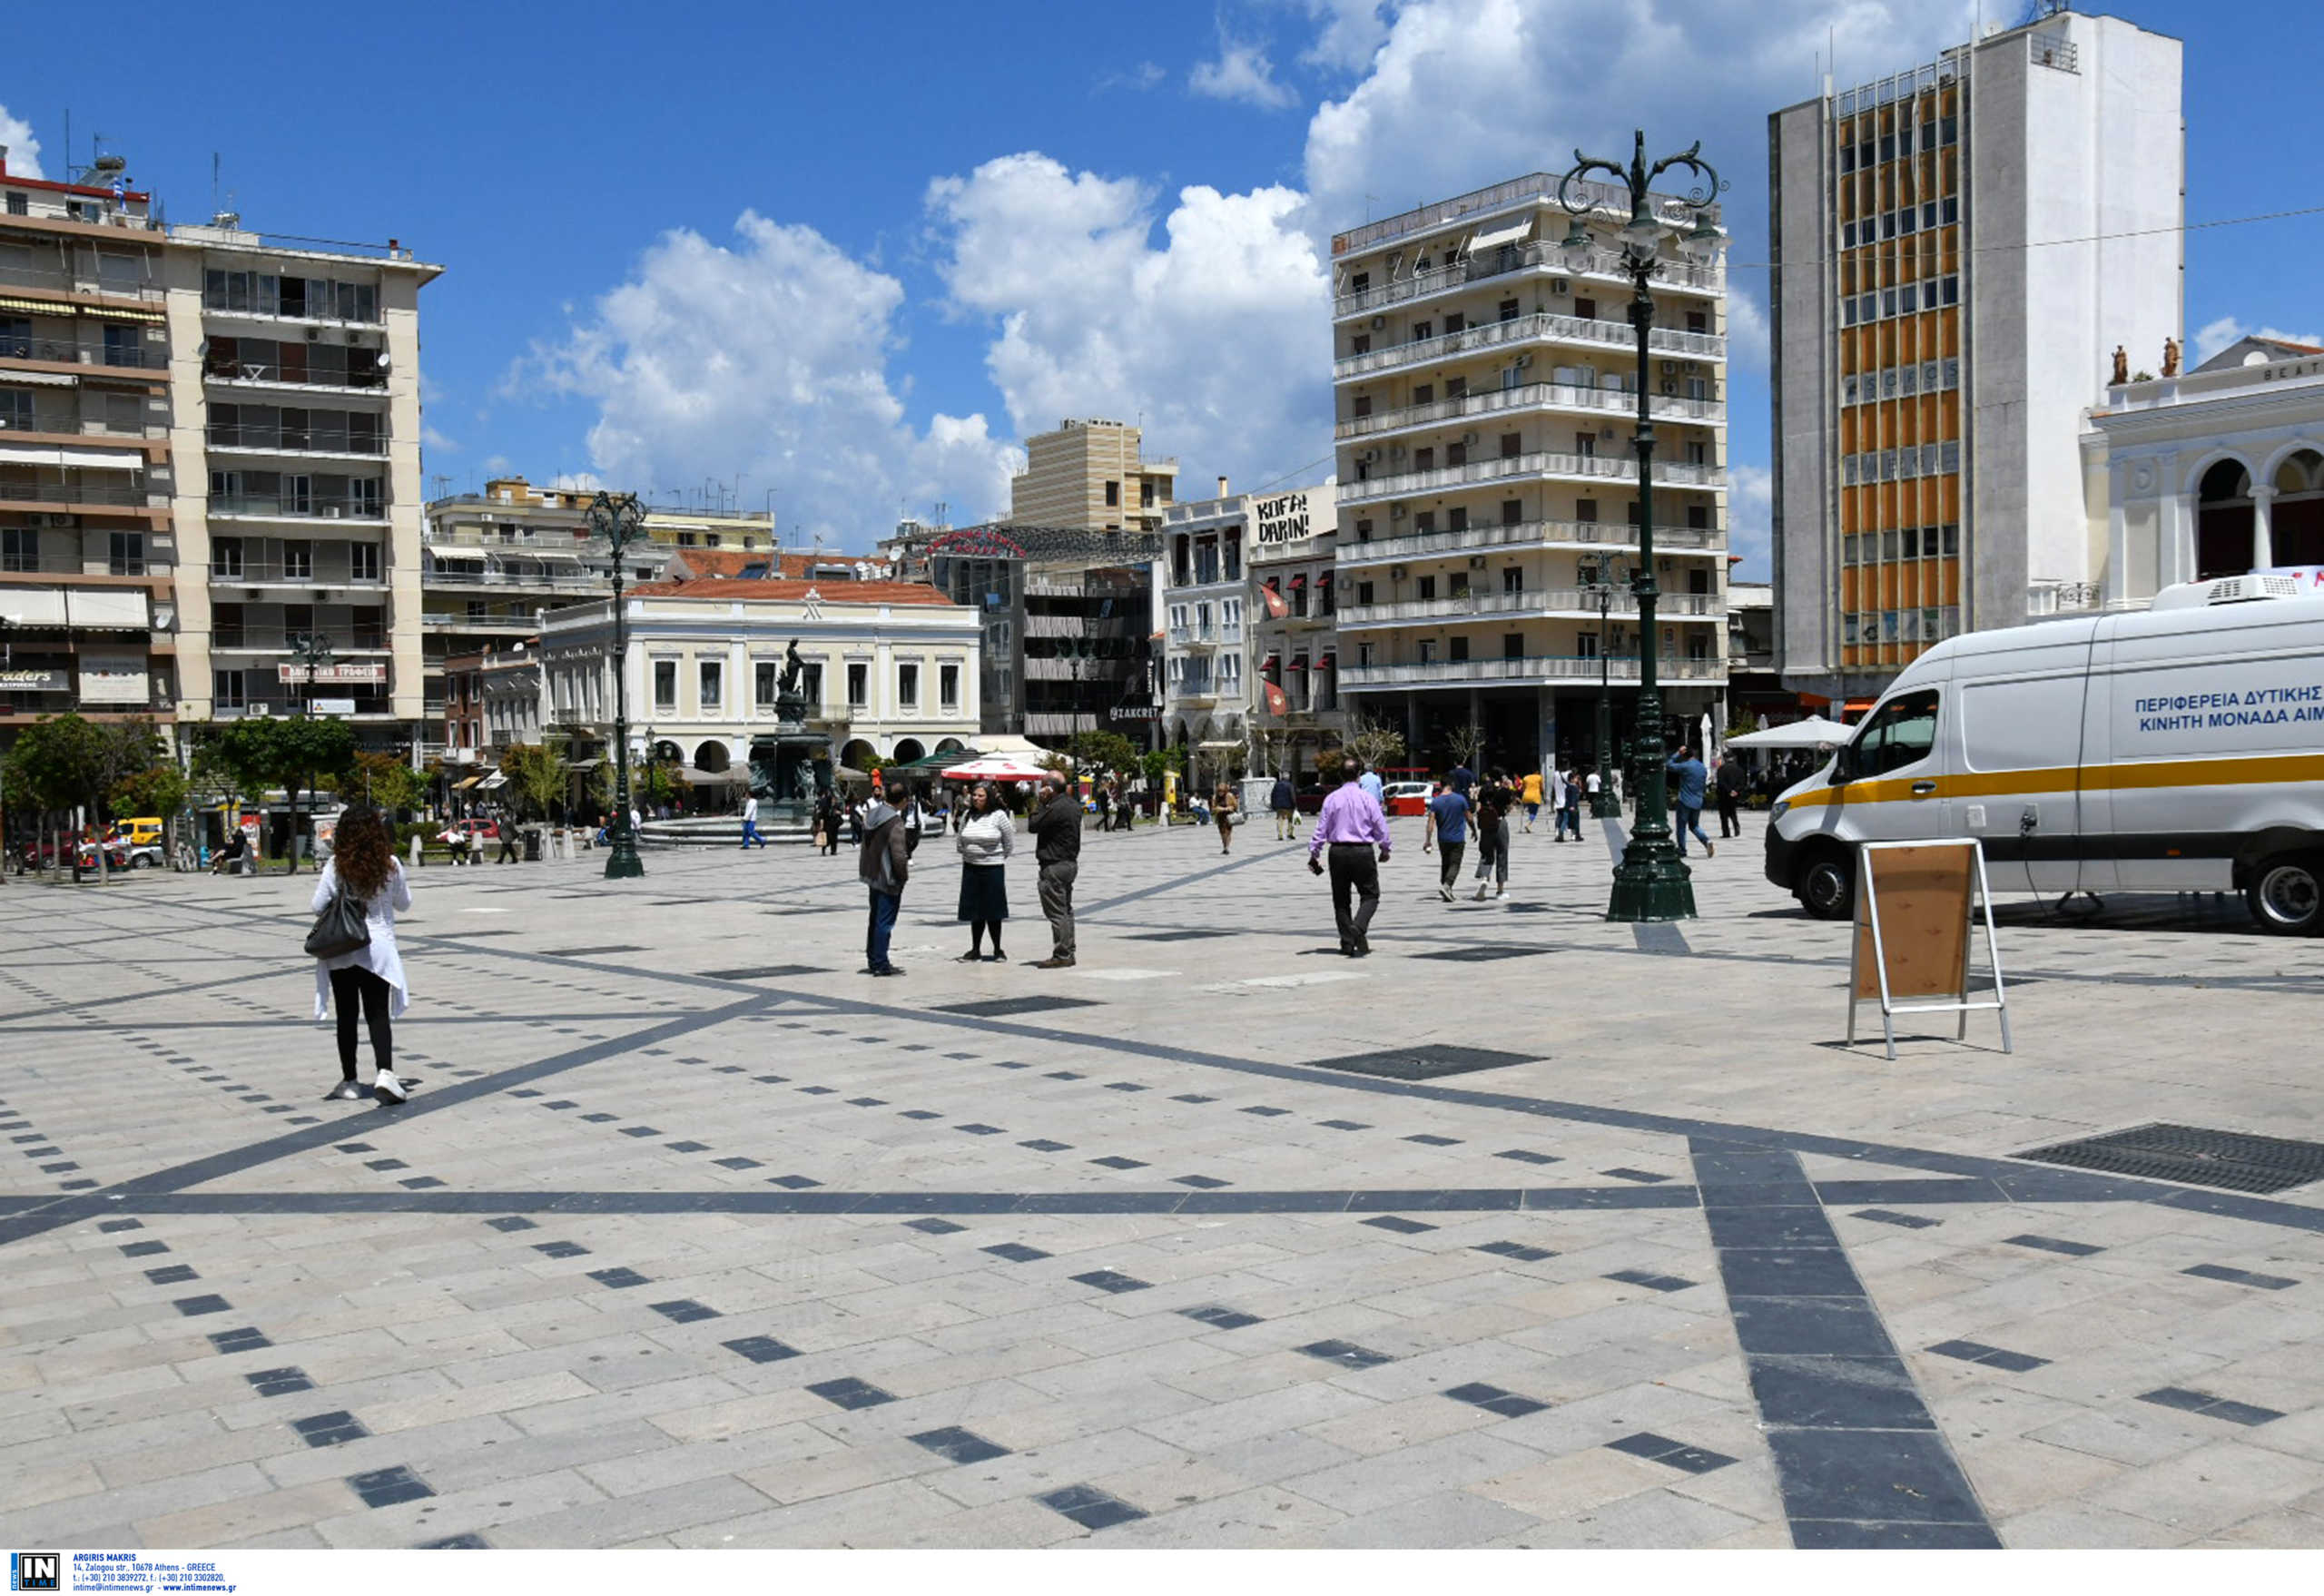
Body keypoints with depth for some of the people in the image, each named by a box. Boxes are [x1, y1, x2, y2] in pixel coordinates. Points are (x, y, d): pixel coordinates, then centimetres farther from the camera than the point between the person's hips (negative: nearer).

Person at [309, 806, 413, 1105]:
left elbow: (318, 907, -4)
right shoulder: (390, 865, -6)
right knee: (379, 1015, 2)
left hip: (340, 950, 0)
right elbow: (404, 903, 8)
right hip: (378, 948, 0)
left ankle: (349, 1081, 14)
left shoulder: (336, 866, -9)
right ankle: (384, 1072, -18)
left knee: (346, 1016, 10)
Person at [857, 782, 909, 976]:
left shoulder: (871, 817, 7)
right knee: (885, 922, -3)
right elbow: (898, 854, -23)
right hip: (888, 878, -9)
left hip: (872, 875, 9)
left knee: (875, 920, 17)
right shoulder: (895, 822, -20)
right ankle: (881, 964, -1)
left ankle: (873, 961, 23)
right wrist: (904, 875, -11)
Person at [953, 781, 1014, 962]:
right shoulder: (968, 815, 6)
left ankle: (998, 950, 11)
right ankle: (975, 949, 16)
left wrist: (998, 858, 5)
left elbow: (1009, 843, 0)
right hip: (971, 868, 4)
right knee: (975, 912, 8)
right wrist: (967, 854, 9)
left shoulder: (998, 815, -7)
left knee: (993, 912, 1)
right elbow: (959, 842, 18)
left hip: (992, 868, -4)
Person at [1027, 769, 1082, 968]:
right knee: (1066, 910, 15)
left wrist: (1042, 803, -7)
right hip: (1070, 862, 10)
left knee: (1057, 912, -6)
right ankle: (1068, 953, 20)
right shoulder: (1073, 804, 10)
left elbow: (1033, 826, -14)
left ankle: (1061, 956, -5)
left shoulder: (1056, 808, -21)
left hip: (1054, 866, -10)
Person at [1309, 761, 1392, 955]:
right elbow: (1381, 826, -1)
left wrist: (1314, 853, 6)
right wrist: (1385, 849, 14)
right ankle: (1358, 928, -17)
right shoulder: (1368, 798, -5)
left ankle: (1348, 943, 11)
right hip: (1362, 852, -2)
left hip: (1338, 852, 2)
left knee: (1341, 899, 11)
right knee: (1370, 895, 8)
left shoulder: (1331, 799, -1)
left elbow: (1321, 828, 0)